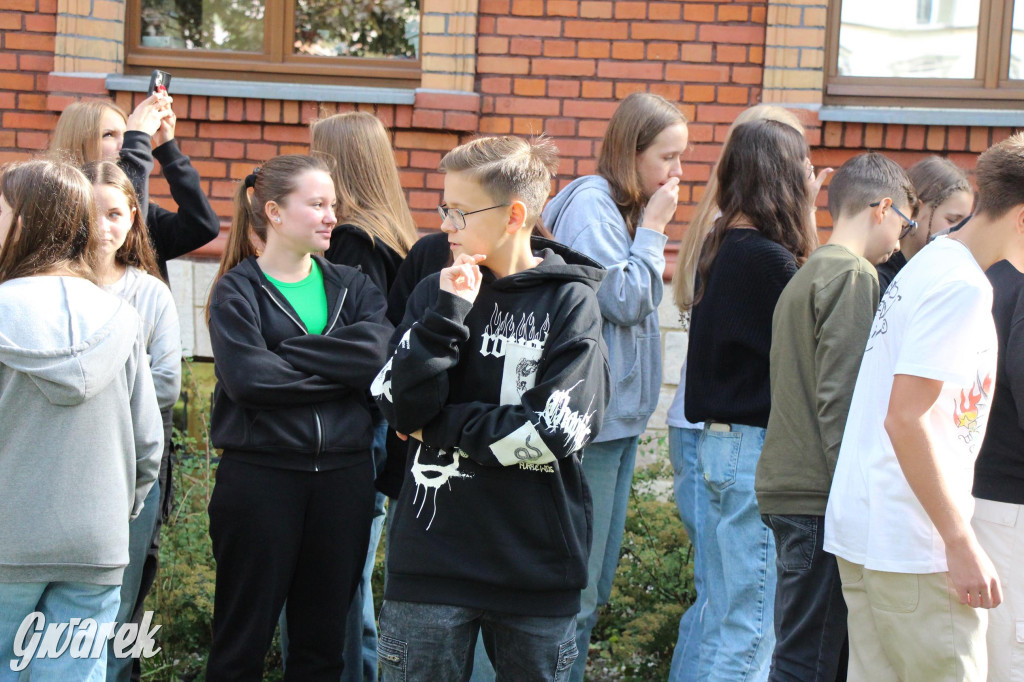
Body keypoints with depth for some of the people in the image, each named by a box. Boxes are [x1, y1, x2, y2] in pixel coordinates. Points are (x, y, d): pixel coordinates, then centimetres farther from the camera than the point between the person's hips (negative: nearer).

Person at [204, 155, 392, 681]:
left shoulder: (354, 287, 11)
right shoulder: (237, 290, -1)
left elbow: (376, 354, -9)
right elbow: (246, 377, -17)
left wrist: (286, 351, -13)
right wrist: (341, 371, -10)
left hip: (342, 478, 4)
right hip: (260, 475, -4)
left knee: (323, 638, 11)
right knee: (245, 637, 4)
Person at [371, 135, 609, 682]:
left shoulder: (570, 302, -4)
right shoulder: (436, 293, 5)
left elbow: (551, 435, -13)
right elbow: (399, 407, -6)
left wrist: (441, 425, -7)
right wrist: (447, 314, -13)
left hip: (535, 568, -2)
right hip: (431, 553, 2)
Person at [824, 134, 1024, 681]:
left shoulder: (931, 264, 15)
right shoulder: (961, 286, -15)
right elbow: (906, 417, -21)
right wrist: (961, 544, -18)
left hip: (861, 529, 10)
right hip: (911, 547, -10)